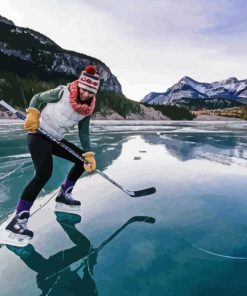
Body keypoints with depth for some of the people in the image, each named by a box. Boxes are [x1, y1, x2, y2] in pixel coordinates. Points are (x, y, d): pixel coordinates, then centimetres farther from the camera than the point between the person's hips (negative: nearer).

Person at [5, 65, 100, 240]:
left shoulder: (87, 109, -1)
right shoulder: (63, 92, -16)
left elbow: (84, 133, 3)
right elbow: (37, 98, -4)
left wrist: (89, 155, -7)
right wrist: (33, 115, -20)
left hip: (55, 139, 7)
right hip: (38, 134, -7)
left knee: (83, 159, 9)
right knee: (45, 172, -26)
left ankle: (64, 195, 22)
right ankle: (18, 219, -22)